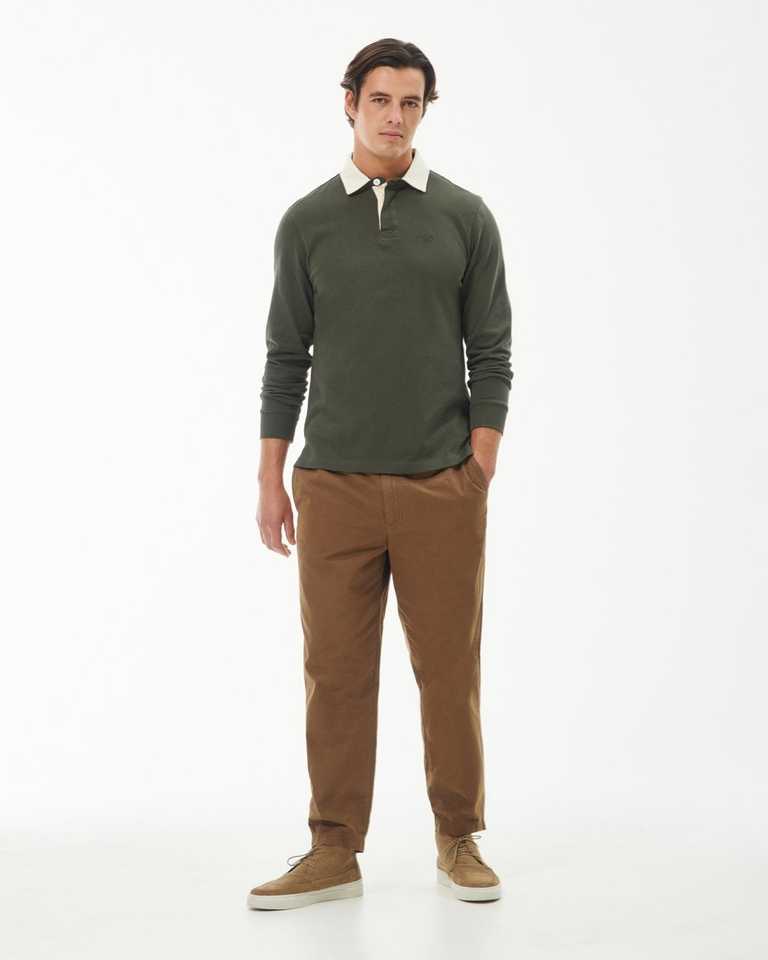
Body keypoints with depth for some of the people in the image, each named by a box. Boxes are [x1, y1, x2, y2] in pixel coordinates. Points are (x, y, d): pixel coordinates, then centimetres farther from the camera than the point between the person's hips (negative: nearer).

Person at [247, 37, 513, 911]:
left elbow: (491, 353, 3)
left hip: (441, 485, 0)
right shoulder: (307, 222, 6)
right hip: (335, 484, 1)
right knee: (335, 671, 4)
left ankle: (459, 842, 20)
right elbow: (286, 357, 7)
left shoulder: (465, 216, 4)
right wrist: (270, 482, 3)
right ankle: (334, 852, 14)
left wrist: (479, 471, -5)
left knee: (450, 667, 5)